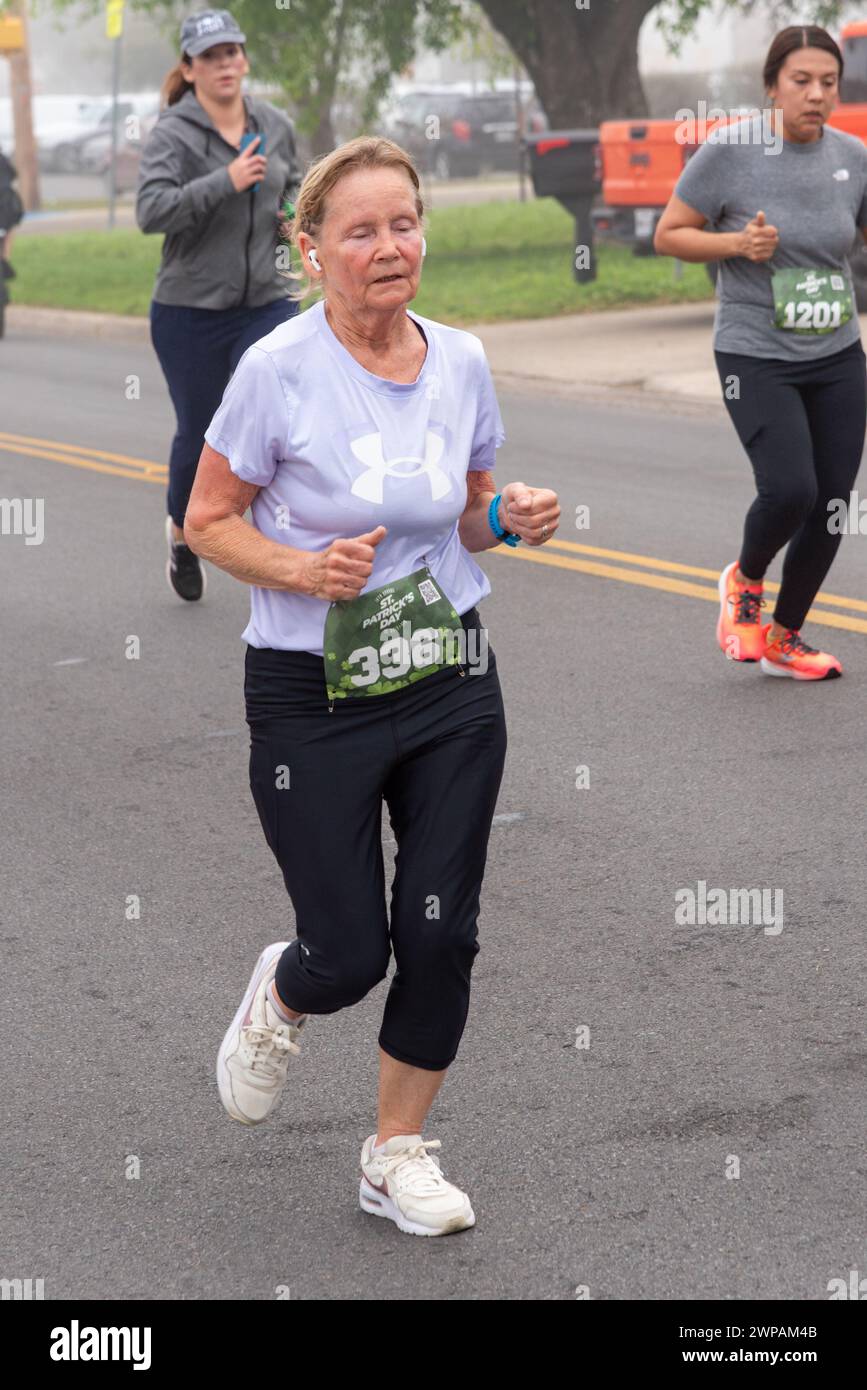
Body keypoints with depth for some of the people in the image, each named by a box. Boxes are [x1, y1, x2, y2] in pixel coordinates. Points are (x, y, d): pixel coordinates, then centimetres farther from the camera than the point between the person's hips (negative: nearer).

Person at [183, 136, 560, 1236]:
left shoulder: (461, 361, 1)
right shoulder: (279, 370, -13)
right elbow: (207, 521, -5)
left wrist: (511, 521, -7)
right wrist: (302, 570, -22)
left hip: (451, 682, 4)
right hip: (312, 693, -4)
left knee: (441, 932, 2)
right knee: (349, 955, -1)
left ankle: (398, 1154, 23)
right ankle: (279, 998, 38)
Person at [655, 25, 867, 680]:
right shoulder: (730, 150, -10)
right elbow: (668, 234, -3)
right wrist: (736, 243, -18)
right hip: (757, 358, -4)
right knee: (790, 490, -20)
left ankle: (783, 639, 24)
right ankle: (744, 578, 15)